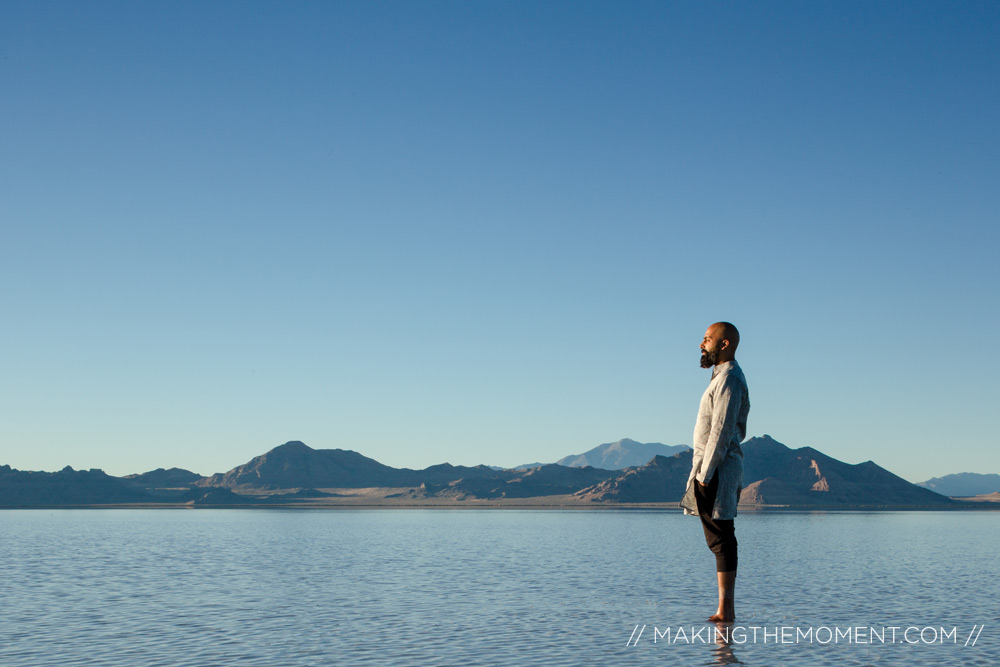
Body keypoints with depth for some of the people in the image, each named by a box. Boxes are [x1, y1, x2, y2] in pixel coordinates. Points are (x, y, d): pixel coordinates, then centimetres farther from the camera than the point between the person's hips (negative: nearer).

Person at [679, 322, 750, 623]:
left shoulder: (728, 380, -12)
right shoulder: (727, 378, 19)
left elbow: (722, 432, -19)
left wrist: (704, 475, -19)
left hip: (716, 468, -10)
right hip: (722, 468, 10)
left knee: (720, 539, -8)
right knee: (722, 540, 9)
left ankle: (725, 611, -6)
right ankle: (727, 609, 11)